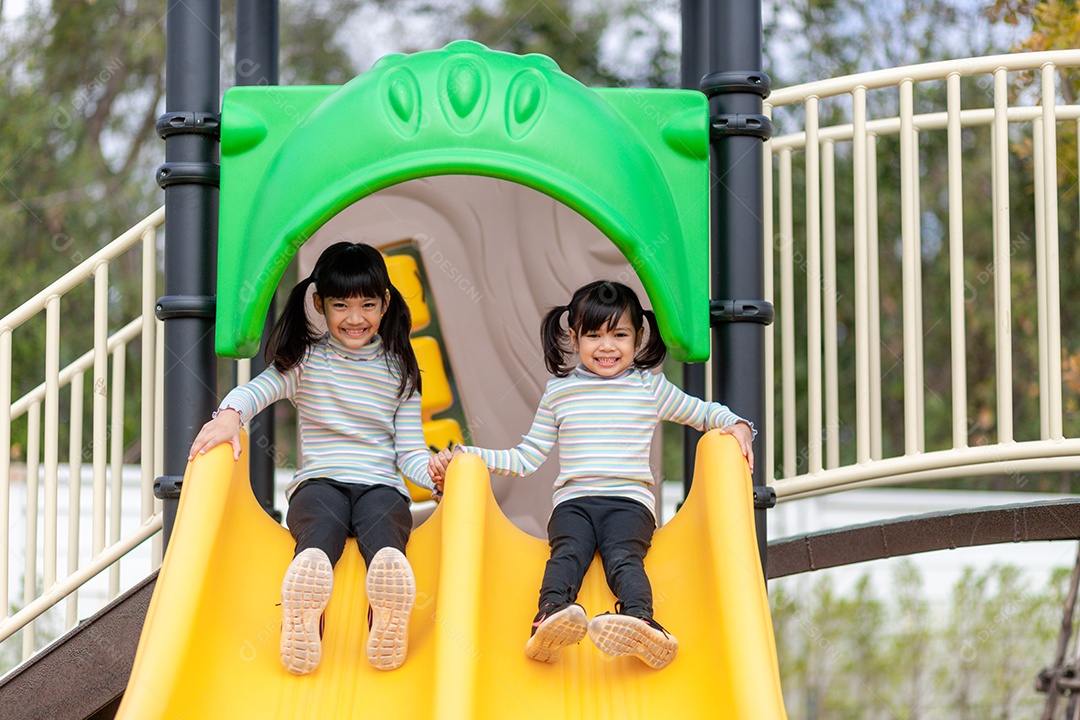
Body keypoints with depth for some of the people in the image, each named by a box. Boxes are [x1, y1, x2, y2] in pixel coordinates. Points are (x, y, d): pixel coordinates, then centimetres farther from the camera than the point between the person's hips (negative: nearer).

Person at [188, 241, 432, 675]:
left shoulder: (398, 370, 16)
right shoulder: (306, 360, 13)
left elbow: (409, 451, 12)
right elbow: (258, 389, -4)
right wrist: (230, 413, -28)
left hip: (380, 485, 1)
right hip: (319, 481, 0)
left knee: (382, 526, -36)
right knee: (322, 526, -37)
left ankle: (386, 620, -71)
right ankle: (302, 620, -71)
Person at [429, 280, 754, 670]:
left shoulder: (651, 387, 16)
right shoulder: (559, 391, 17)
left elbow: (703, 412, 25)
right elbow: (526, 458, 19)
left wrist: (736, 424, 3)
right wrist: (462, 456, 11)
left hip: (629, 501, -1)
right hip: (573, 501, 1)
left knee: (623, 556, -32)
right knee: (568, 552, -31)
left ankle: (640, 620, -59)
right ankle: (551, 614, -59)